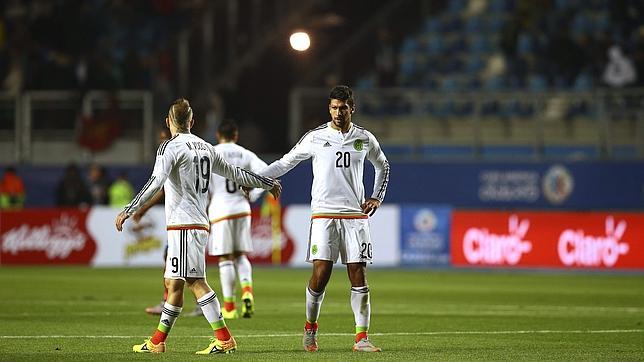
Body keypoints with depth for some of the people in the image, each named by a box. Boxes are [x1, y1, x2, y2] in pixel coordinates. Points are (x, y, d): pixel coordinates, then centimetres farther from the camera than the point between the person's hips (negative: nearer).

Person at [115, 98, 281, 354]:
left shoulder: (171, 147, -6)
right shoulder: (205, 148, 16)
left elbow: (156, 182, -19)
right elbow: (235, 173, 24)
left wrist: (129, 210, -22)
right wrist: (268, 183, 38)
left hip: (183, 225, -8)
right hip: (200, 224, 8)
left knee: (195, 282, -10)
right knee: (173, 283, 9)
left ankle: (224, 339, -13)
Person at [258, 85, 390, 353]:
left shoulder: (364, 139, 9)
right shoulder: (315, 138, 3)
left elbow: (383, 166, 26)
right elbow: (285, 163, 10)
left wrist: (377, 197, 14)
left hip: (355, 215, 2)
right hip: (324, 214, -2)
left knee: (359, 276, -4)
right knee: (321, 273, -12)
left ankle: (361, 338, -1)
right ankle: (310, 328, 10)